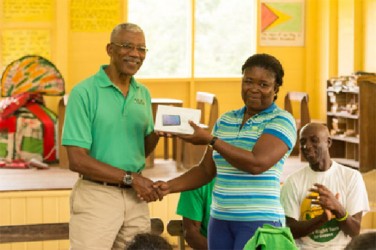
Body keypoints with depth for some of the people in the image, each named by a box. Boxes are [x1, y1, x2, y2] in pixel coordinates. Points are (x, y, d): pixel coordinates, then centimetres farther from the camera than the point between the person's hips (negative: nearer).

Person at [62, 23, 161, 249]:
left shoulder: (143, 94, 9)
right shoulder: (84, 92, -9)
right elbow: (77, 160, -14)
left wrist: (158, 132, -4)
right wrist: (130, 178, -14)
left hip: (135, 198, 6)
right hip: (96, 196, -5)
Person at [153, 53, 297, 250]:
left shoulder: (281, 121, -5)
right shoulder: (225, 120, 13)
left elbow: (257, 163, -20)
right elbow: (206, 169, 14)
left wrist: (210, 140, -17)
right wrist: (170, 186, -1)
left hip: (258, 221, -6)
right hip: (219, 219, 6)